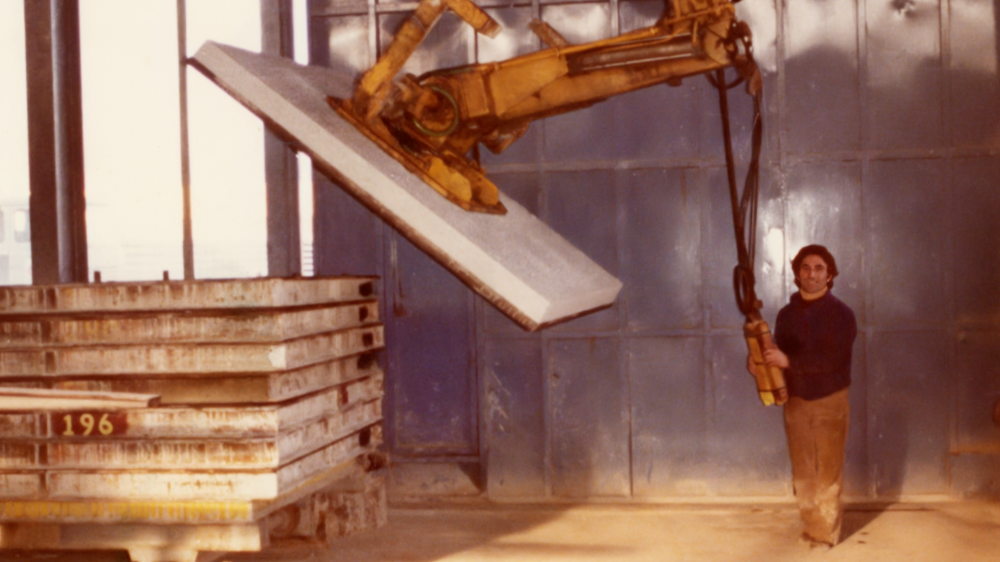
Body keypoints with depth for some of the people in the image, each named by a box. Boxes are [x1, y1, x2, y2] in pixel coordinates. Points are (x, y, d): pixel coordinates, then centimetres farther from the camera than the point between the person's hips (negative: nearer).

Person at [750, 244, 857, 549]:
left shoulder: (841, 314, -8)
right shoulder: (787, 314, 6)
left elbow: (833, 359, -21)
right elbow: (781, 358, 6)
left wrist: (788, 361, -27)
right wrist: (762, 364, -16)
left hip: (830, 401, -4)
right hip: (795, 401, 4)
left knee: (828, 470, -3)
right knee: (802, 470, 8)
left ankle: (826, 532, 3)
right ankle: (812, 524, 20)